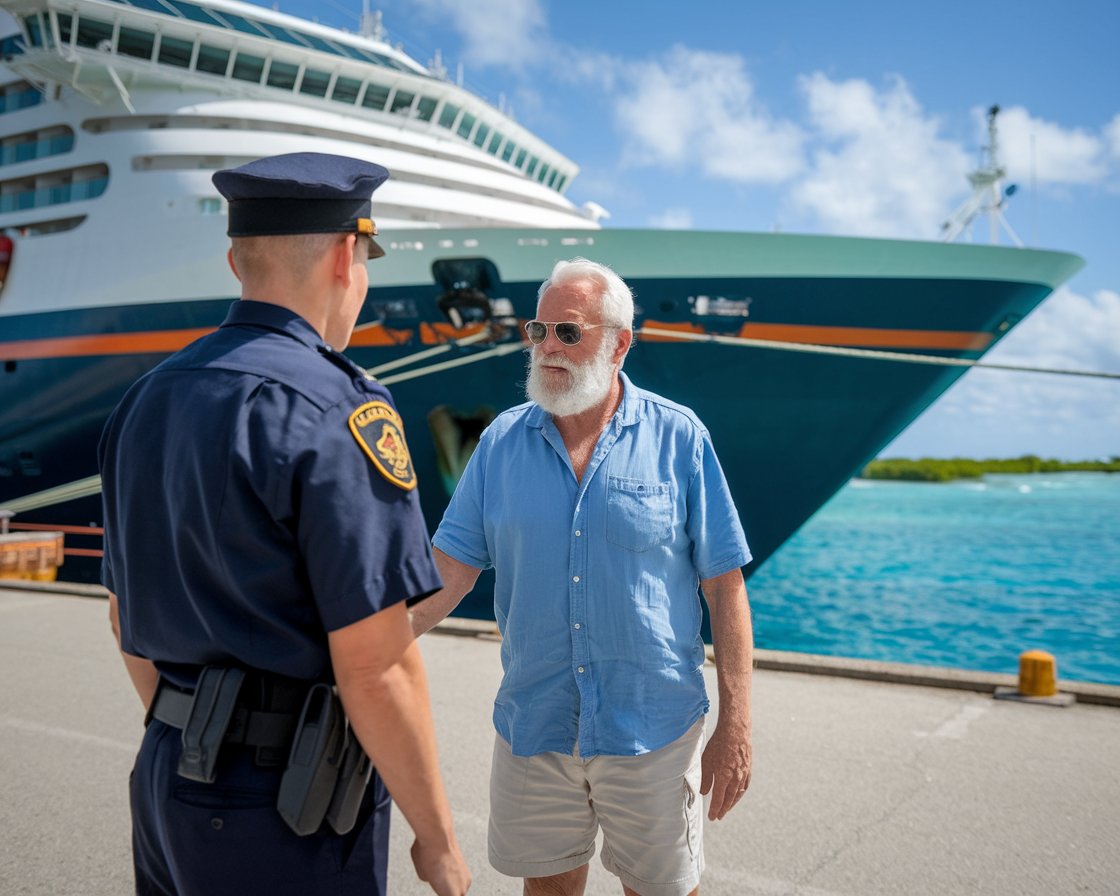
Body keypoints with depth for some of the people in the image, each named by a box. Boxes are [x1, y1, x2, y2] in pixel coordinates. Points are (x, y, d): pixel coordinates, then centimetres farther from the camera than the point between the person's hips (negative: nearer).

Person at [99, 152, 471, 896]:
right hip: (284, 809, -7)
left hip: (166, 780, 8)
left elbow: (127, 619, 12)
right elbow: (374, 670, -21)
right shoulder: (337, 412, -20)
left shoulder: (146, 402, 5)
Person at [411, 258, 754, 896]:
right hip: (531, 725, 3)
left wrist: (736, 728, -8)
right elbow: (449, 572, -2)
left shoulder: (679, 439, -8)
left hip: (652, 728, -2)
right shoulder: (502, 442, 0)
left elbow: (725, 588, -7)